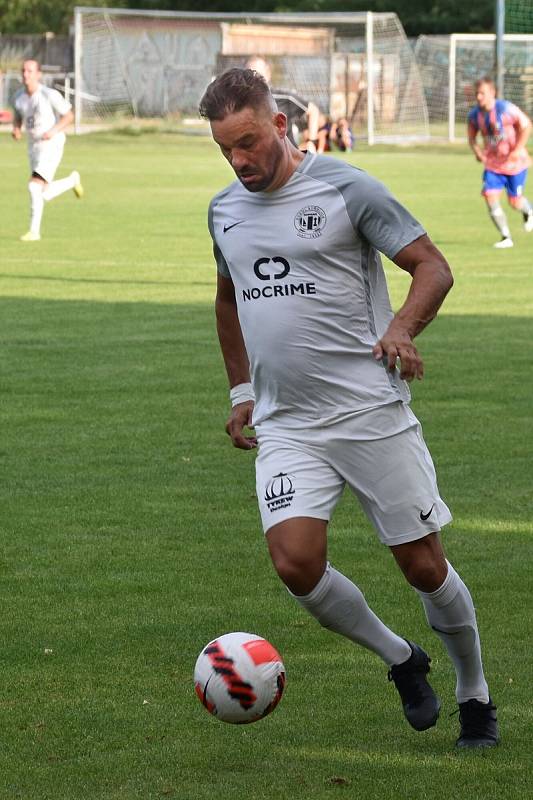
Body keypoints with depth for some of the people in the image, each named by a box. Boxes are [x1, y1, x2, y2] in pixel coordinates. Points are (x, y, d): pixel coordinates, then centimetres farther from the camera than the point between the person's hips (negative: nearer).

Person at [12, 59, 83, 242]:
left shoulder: (50, 95, -16)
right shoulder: (19, 97, 1)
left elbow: (69, 116, -7)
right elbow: (17, 117, 18)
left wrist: (54, 131, -22)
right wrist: (16, 129, -5)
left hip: (52, 145, -7)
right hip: (33, 147, 7)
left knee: (35, 186, -20)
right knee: (44, 195, 13)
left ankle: (34, 231, -12)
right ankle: (73, 180, 41)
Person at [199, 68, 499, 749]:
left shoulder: (346, 189, -7)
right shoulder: (224, 210, 11)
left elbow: (433, 267, -6)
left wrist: (402, 329, -24)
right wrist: (241, 393, 23)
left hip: (371, 412, -4)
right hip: (284, 426, 4)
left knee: (423, 566, 0)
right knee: (296, 564, -15)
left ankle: (475, 697, 24)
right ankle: (401, 660, 10)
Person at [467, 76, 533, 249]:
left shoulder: (507, 109, -20)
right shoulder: (474, 115, -5)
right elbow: (472, 137, 10)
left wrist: (517, 150, -21)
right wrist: (477, 150, -12)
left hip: (515, 163, -4)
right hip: (492, 163, 4)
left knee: (515, 202, 2)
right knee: (490, 197, -12)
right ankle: (506, 237, -1)